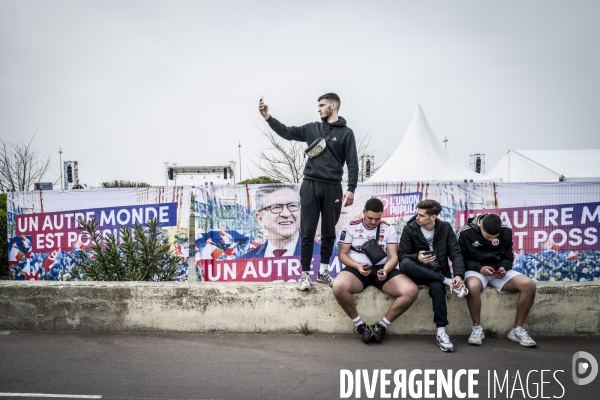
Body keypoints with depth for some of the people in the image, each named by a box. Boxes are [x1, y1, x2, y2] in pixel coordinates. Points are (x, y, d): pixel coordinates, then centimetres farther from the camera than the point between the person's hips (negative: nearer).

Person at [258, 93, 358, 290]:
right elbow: (287, 132, 7)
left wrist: (351, 189, -12)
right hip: (310, 185, 2)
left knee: (329, 233, 9)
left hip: (332, 187, -1)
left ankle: (323, 271, 22)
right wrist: (268, 117, -6)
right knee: (308, 232, 2)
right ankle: (305, 274, 10)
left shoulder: (346, 133, 2)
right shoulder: (312, 129, 10)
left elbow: (352, 163, -3)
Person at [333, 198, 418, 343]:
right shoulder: (351, 227, 2)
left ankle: (381, 326, -6)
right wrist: (358, 266, -18)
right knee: (338, 287, -36)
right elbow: (342, 254, 1)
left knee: (411, 291, -24)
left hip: (382, 269, 2)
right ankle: (361, 326, -13)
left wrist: (385, 270, -21)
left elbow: (393, 256, 2)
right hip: (357, 269, -2)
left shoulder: (388, 229, 6)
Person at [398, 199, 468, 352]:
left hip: (438, 273, 0)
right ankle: (448, 282, -29)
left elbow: (456, 254, -5)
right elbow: (402, 256, -8)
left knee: (437, 286, -37)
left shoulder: (445, 228, -1)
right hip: (418, 273, 0)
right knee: (405, 264, -35)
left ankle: (441, 332, -32)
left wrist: (459, 275, -23)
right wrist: (417, 258, -29)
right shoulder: (409, 229, -5)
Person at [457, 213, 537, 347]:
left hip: (499, 272, 4)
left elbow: (508, 256, 11)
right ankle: (477, 328, -19)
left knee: (529, 285, -20)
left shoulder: (506, 231, 0)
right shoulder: (464, 233, -11)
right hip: (475, 270, -4)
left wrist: (504, 267, -12)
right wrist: (479, 268, -20)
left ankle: (517, 329, -5)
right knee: (472, 286, -41)